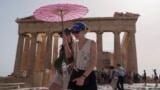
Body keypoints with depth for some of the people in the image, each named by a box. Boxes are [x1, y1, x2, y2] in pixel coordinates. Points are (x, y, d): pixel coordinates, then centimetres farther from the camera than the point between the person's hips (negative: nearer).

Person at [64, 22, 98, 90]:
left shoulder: (92, 43, -6)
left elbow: (94, 62, -14)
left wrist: (83, 77, -22)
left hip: (88, 75, -5)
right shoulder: (74, 45, 11)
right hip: (75, 74, 5)